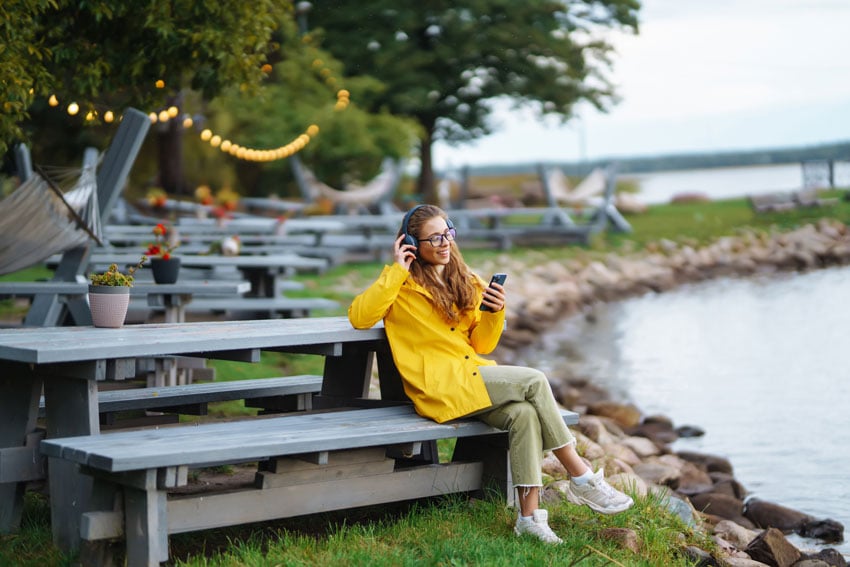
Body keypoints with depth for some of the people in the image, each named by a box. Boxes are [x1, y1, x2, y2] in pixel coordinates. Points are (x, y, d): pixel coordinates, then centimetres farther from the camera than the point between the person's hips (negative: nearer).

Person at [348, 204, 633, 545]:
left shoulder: (465, 283, 17)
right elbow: (358, 317, -15)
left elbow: (482, 345, 16)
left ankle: (529, 516, -25)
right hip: (441, 386, -6)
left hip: (474, 379, 6)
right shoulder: (401, 285, 2)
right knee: (533, 381, -21)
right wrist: (398, 271, -13)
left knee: (524, 413, -26)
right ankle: (582, 479, -14)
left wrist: (494, 312, -3)